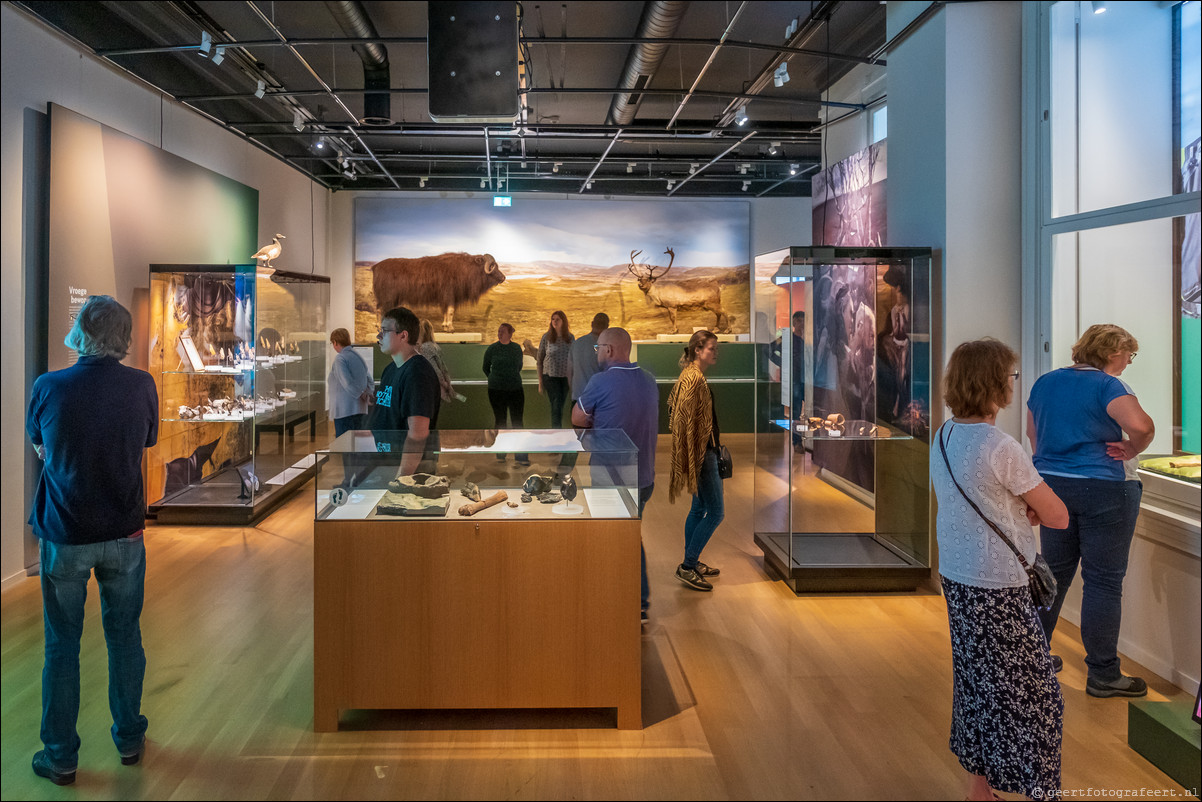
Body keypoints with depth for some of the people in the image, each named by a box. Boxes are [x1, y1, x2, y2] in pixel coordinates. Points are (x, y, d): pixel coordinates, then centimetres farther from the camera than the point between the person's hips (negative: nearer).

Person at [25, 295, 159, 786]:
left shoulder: (48, 387, -12)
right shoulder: (141, 386, -10)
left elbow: (39, 449, 5)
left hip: (63, 538, -1)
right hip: (124, 536, 1)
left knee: (62, 647, 11)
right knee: (125, 638, 16)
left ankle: (60, 757, 22)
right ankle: (129, 738, 30)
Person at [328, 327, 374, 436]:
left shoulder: (340, 358, -9)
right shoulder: (358, 357, 16)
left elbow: (347, 382, -20)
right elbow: (370, 381, 19)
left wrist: (361, 394, -9)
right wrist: (368, 393, 4)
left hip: (344, 411, -8)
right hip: (361, 410, 8)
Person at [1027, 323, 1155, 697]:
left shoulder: (1045, 382, 10)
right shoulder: (1107, 385, -12)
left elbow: (1032, 432, 20)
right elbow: (1142, 426, -28)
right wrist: (1130, 450, -10)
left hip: (1052, 484, 7)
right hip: (1103, 491, -7)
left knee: (1054, 572, 17)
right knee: (1104, 582, 2)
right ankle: (1103, 676, 9)